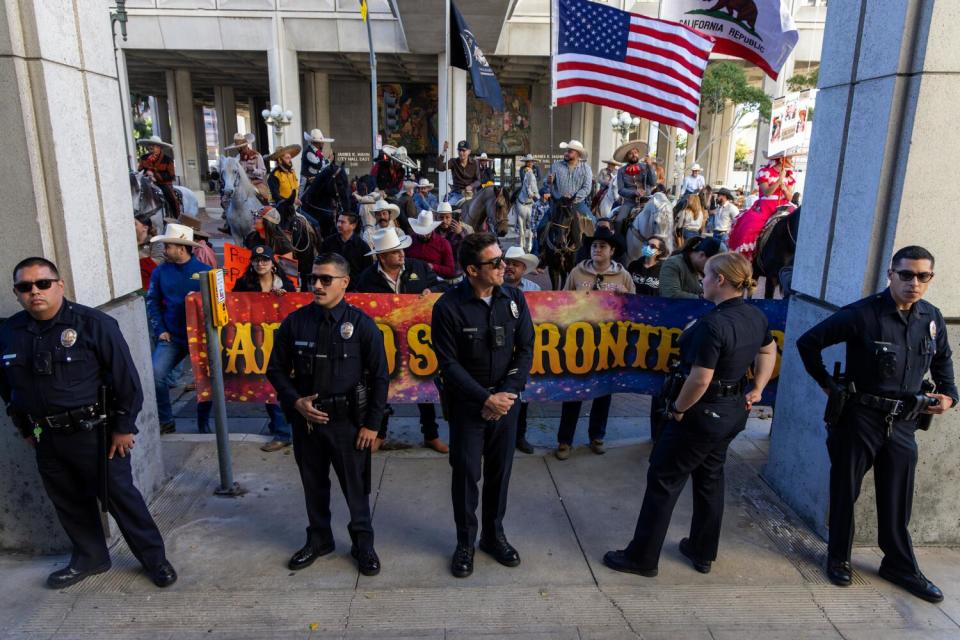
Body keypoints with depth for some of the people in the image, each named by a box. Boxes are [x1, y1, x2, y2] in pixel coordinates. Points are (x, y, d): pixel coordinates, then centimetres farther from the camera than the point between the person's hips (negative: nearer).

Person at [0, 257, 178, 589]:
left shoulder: (93, 323, -14)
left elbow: (125, 378, -12)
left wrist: (123, 427, -10)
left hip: (94, 433, -5)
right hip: (47, 438, 5)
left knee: (120, 496, 4)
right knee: (68, 501, 18)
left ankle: (154, 557, 19)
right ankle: (90, 557, 38)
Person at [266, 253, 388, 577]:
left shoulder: (362, 324, -10)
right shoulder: (295, 322, -3)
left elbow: (379, 377, -5)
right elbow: (276, 370, 7)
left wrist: (371, 424, -7)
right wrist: (295, 401, -8)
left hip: (348, 420, -2)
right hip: (305, 419, 3)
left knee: (356, 486, 10)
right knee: (313, 484, 17)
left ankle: (363, 542, 30)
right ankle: (318, 539, 38)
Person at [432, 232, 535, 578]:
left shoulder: (514, 299, -3)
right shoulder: (448, 306, -13)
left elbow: (526, 350, -1)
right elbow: (449, 363, -11)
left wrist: (507, 394, -11)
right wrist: (485, 398, -16)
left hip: (506, 399, 3)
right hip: (467, 402, -3)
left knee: (500, 471, 12)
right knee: (466, 473, 6)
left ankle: (494, 534, 32)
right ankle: (465, 541, 25)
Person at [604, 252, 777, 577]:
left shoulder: (713, 323, -27)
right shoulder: (756, 316, 2)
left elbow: (700, 380, -28)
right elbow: (769, 350, 20)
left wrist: (677, 409, -14)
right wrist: (757, 389, 19)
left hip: (703, 413, -9)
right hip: (734, 411, 9)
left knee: (664, 480, 4)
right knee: (710, 478, 22)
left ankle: (642, 557, 14)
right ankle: (703, 553, 35)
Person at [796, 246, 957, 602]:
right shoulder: (862, 314, -17)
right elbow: (808, 342, -12)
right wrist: (827, 384, -7)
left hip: (903, 423, 5)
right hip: (860, 418, -4)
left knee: (897, 500, 14)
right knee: (845, 492, 10)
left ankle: (900, 566, 31)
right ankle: (838, 558, 28)